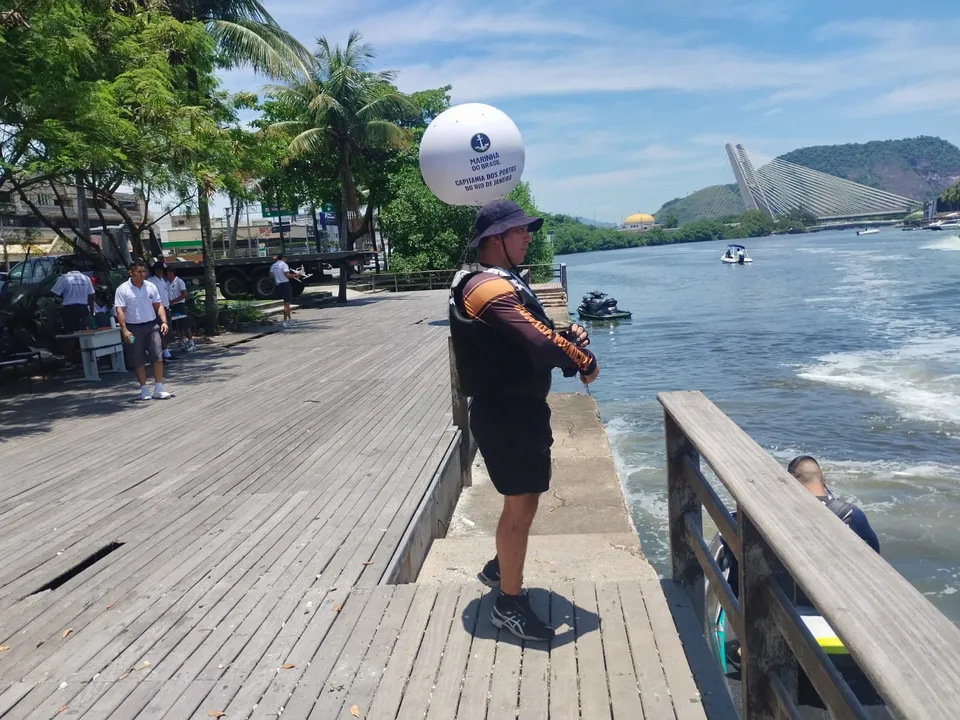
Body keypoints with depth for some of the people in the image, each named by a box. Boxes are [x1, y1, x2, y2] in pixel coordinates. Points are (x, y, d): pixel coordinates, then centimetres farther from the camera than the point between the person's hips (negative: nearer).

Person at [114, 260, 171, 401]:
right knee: (138, 360, 3)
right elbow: (120, 310, -9)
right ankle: (144, 390, 14)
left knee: (158, 357, -4)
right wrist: (124, 330, -18)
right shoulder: (123, 289, -5)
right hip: (133, 328, -3)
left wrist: (164, 321, -3)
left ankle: (158, 389, 2)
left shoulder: (151, 287, 6)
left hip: (151, 326, 3)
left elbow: (159, 305, 10)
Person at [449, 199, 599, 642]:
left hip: (518, 406, 10)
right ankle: (509, 604, 14)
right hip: (505, 412, -10)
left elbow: (536, 333, 14)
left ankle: (499, 568, 41)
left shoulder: (505, 282, 14)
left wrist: (569, 336, -6)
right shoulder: (490, 288, -21)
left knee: (525, 497, 22)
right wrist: (584, 361, -15)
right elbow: (540, 343, -31)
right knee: (521, 503, -1)